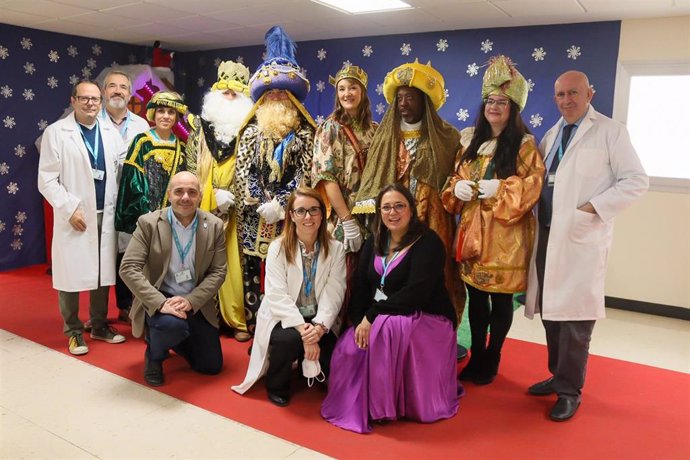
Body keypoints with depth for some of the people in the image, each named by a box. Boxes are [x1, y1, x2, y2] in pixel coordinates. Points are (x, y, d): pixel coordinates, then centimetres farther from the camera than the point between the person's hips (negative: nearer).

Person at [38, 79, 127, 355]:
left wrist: (117, 206, -1)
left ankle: (100, 326, 25)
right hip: (74, 217, -3)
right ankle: (73, 332, 17)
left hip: (106, 216, 4)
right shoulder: (56, 132, -2)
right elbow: (47, 180, -6)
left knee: (103, 273, 10)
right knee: (71, 275, 2)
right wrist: (70, 209, -13)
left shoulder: (110, 133, 10)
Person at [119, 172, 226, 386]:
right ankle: (154, 354, 0)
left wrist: (190, 300, -20)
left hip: (196, 303, 4)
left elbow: (218, 271, -6)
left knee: (211, 366, 6)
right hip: (159, 300, -3)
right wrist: (161, 302, -29)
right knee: (172, 324, -37)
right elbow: (129, 269, -18)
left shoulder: (215, 226, -6)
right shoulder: (148, 223, -13)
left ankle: (171, 339, 36)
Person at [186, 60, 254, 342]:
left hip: (234, 210, -1)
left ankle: (237, 320, 6)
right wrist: (214, 197, -6)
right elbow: (191, 165, 4)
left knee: (233, 263, -2)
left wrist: (231, 197, -10)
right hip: (202, 207, 1)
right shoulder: (200, 127, 9)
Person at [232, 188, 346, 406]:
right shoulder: (278, 247, -7)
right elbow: (277, 295, -17)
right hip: (283, 318, -2)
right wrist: (302, 327, -28)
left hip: (319, 321, 2)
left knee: (332, 355, -23)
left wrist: (319, 326, -25)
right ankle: (276, 385, -1)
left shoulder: (336, 249, -1)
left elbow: (334, 294, -9)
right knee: (290, 338, -34)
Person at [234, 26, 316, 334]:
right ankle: (254, 329, 10)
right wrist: (261, 205, -9)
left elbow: (305, 173, -2)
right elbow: (242, 172, 4)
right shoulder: (251, 131, 12)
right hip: (253, 214, 2)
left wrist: (280, 204, -13)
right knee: (253, 270, 2)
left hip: (289, 214, -2)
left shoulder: (304, 132, 6)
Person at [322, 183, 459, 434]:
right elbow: (361, 286, 1)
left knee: (387, 331, -35)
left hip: (425, 320, -5)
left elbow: (416, 293, -23)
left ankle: (384, 404, -13)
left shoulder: (428, 242, -11)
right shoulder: (374, 243, 9)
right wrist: (361, 320, -17)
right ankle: (356, 404, 9)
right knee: (348, 348, -20)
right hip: (379, 320, 6)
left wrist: (373, 315, -23)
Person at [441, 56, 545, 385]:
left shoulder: (524, 144, -3)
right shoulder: (470, 140, 12)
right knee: (475, 296, 11)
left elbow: (533, 185, -9)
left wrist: (500, 188, -20)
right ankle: (476, 356, 24)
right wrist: (457, 186, -5)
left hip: (504, 233, -5)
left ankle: (492, 359, 20)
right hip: (471, 228, 5)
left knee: (500, 299, 5)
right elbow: (456, 177, 17)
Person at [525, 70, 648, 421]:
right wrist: (533, 211, 3)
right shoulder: (551, 135, 16)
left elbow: (636, 180, -5)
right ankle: (558, 375, 26)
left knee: (575, 316, -3)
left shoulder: (610, 131, -1)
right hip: (547, 235, 6)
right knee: (550, 311, 11)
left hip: (583, 238, -6)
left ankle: (570, 389, 10)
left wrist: (593, 208, -15)